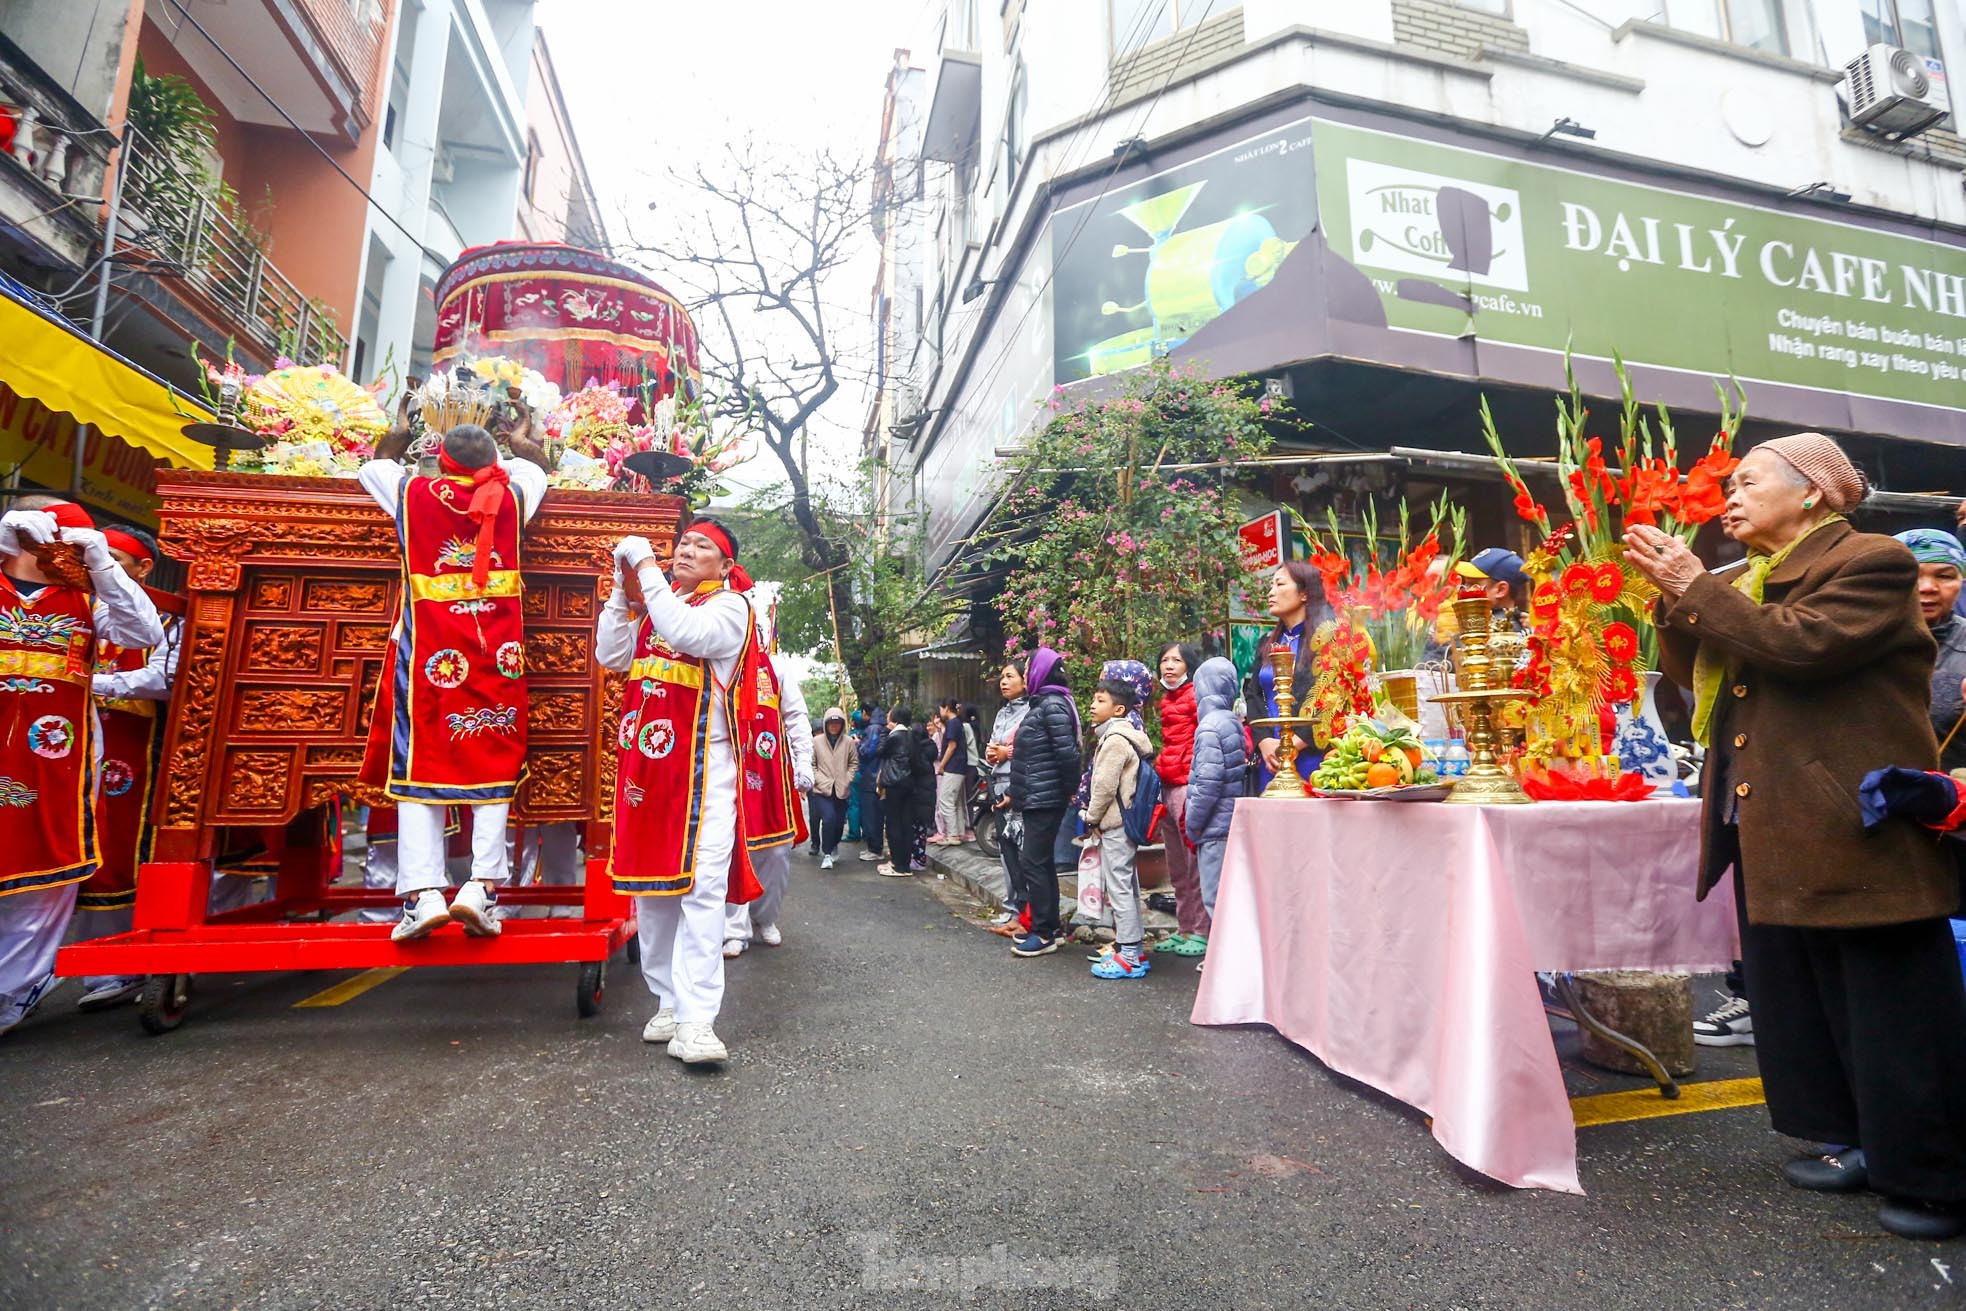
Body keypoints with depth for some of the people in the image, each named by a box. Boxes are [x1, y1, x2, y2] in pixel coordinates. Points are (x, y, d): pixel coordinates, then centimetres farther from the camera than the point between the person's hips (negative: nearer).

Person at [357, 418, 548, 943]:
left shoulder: (413, 493, 4)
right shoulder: (511, 497, 4)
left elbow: (374, 464, 28)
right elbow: (536, 463, 28)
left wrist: (401, 426, 45)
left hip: (429, 653, 0)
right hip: (496, 651, 1)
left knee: (420, 761, 3)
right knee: (493, 763, 6)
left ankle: (423, 893, -4)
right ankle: (483, 886, -3)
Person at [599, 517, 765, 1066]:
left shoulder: (731, 605, -1)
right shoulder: (654, 603, 17)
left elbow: (686, 632, -21)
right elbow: (611, 656, 8)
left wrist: (646, 567, -14)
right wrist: (622, 589, 2)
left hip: (705, 766, -6)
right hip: (646, 761, 6)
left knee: (701, 885, -12)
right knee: (650, 883, 9)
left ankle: (695, 1021, -10)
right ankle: (669, 1001, 21)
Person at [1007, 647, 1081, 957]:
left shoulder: (1053, 705, -15)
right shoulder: (1044, 703, 15)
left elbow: (1067, 753, -22)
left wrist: (1070, 791, -12)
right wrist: (1017, 792, 16)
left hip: (1045, 799, -10)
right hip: (1037, 797, 10)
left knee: (1032, 862, -6)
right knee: (1042, 861, 14)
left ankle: (1044, 933, 1)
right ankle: (1048, 926, 23)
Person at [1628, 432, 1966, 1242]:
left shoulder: (1870, 562, -7)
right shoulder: (1752, 579, 16)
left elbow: (1798, 643, -24)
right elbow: (1694, 675, 11)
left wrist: (1694, 585, -17)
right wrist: (1672, 593, 0)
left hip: (1858, 833, -8)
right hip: (1772, 837, 9)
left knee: (1892, 1014, 2)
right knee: (1798, 998, 16)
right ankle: (1855, 1141, 30)